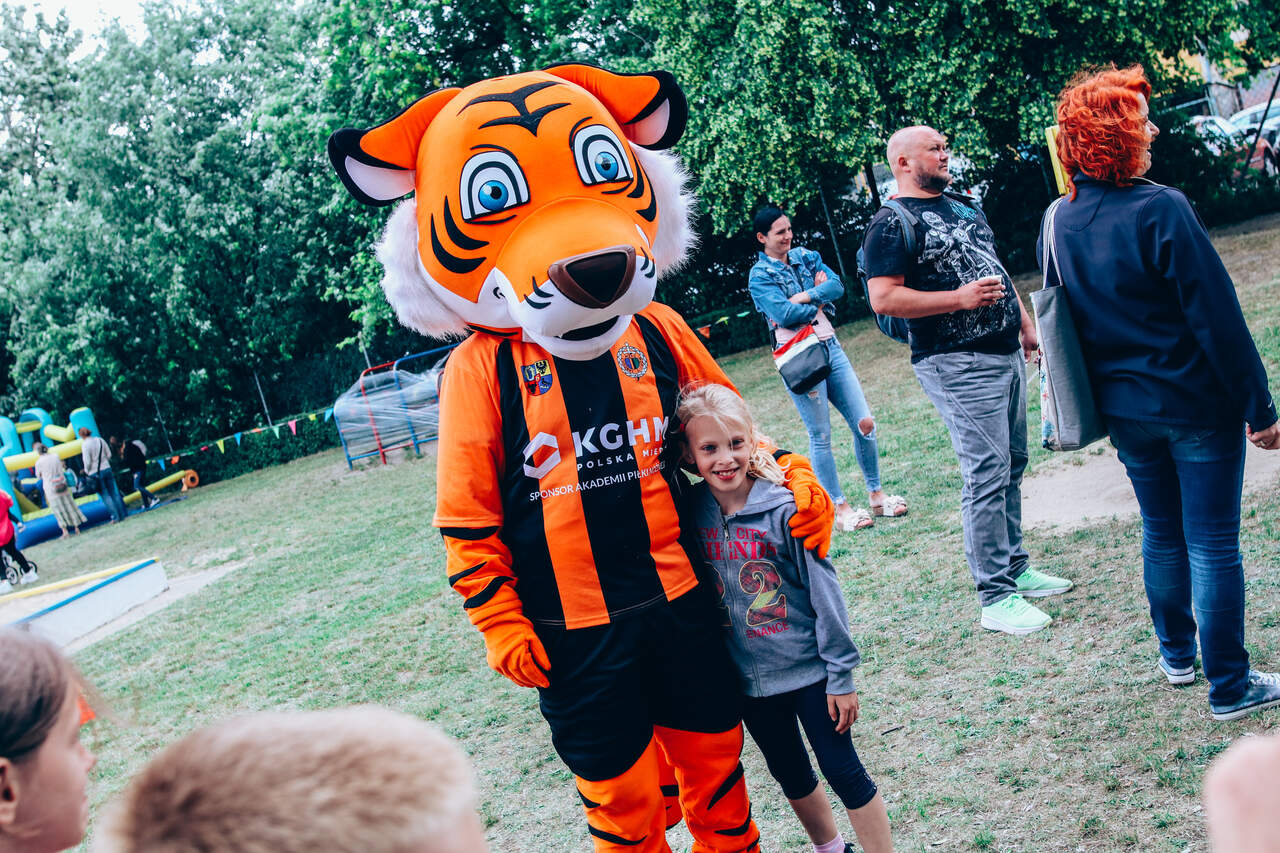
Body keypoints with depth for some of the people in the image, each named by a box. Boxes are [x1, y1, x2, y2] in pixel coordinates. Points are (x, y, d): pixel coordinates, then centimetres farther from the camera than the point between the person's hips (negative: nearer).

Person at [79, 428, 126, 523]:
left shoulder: (85, 445, -13)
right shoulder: (100, 440, 2)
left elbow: (87, 462, -15)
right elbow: (109, 455, 6)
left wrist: (86, 472, 2)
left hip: (95, 473, -5)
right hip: (107, 469, 5)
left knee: (105, 496, 3)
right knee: (114, 493, 11)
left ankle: (115, 517, 3)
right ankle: (122, 514, 15)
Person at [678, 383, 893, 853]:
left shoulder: (783, 507, -18)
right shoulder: (691, 513, -7)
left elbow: (824, 592, -13)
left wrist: (841, 673, -11)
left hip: (809, 668, -4)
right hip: (748, 679, 4)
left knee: (843, 771, 4)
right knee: (792, 777, 20)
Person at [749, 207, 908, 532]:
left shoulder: (807, 257, 12)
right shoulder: (759, 276, -4)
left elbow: (837, 285, 0)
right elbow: (784, 313, -16)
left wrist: (808, 296, -14)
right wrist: (819, 304, -4)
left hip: (830, 346, 5)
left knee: (865, 423, 4)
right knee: (820, 437, 1)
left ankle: (876, 495, 19)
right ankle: (841, 509, 10)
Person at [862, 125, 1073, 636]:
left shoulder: (962, 206, 17)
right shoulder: (893, 224, -10)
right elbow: (883, 299, -20)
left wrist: (1025, 325, 22)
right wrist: (959, 298, -21)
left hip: (1005, 354, 9)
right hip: (959, 365, -9)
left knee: (1012, 467, 15)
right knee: (986, 476, -9)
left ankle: (1016, 569, 28)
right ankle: (996, 599, -2)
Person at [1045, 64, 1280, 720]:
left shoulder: (1061, 222, 0)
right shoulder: (1161, 210, -20)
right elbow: (1218, 317, -18)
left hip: (1126, 411, 6)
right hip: (1197, 403, -6)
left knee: (1160, 532, 21)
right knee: (1212, 543, 4)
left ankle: (1176, 653, 36)